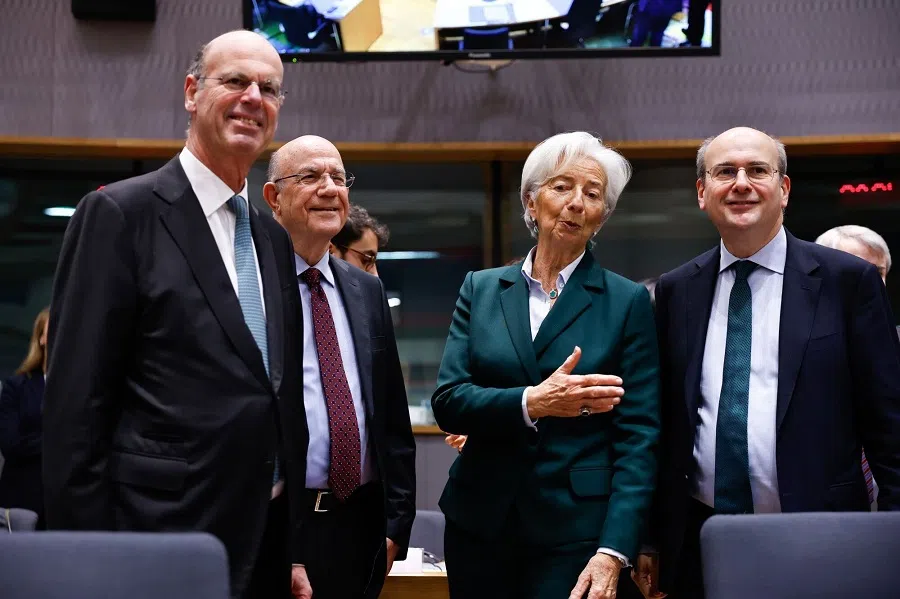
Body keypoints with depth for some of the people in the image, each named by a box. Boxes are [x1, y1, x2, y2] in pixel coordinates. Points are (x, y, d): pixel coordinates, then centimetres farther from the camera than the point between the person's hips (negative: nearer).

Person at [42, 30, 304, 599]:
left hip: (268, 541, 7)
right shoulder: (120, 212, -7)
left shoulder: (274, 238, 13)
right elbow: (75, 405, -11)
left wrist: (294, 547, 12)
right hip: (165, 534, -6)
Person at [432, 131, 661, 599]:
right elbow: (447, 402, -2)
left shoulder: (628, 302, -1)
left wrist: (613, 551, -15)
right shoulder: (480, 289, 6)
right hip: (480, 521, 3)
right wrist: (531, 404, -20)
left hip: (575, 530, -2)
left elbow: (638, 435, -5)